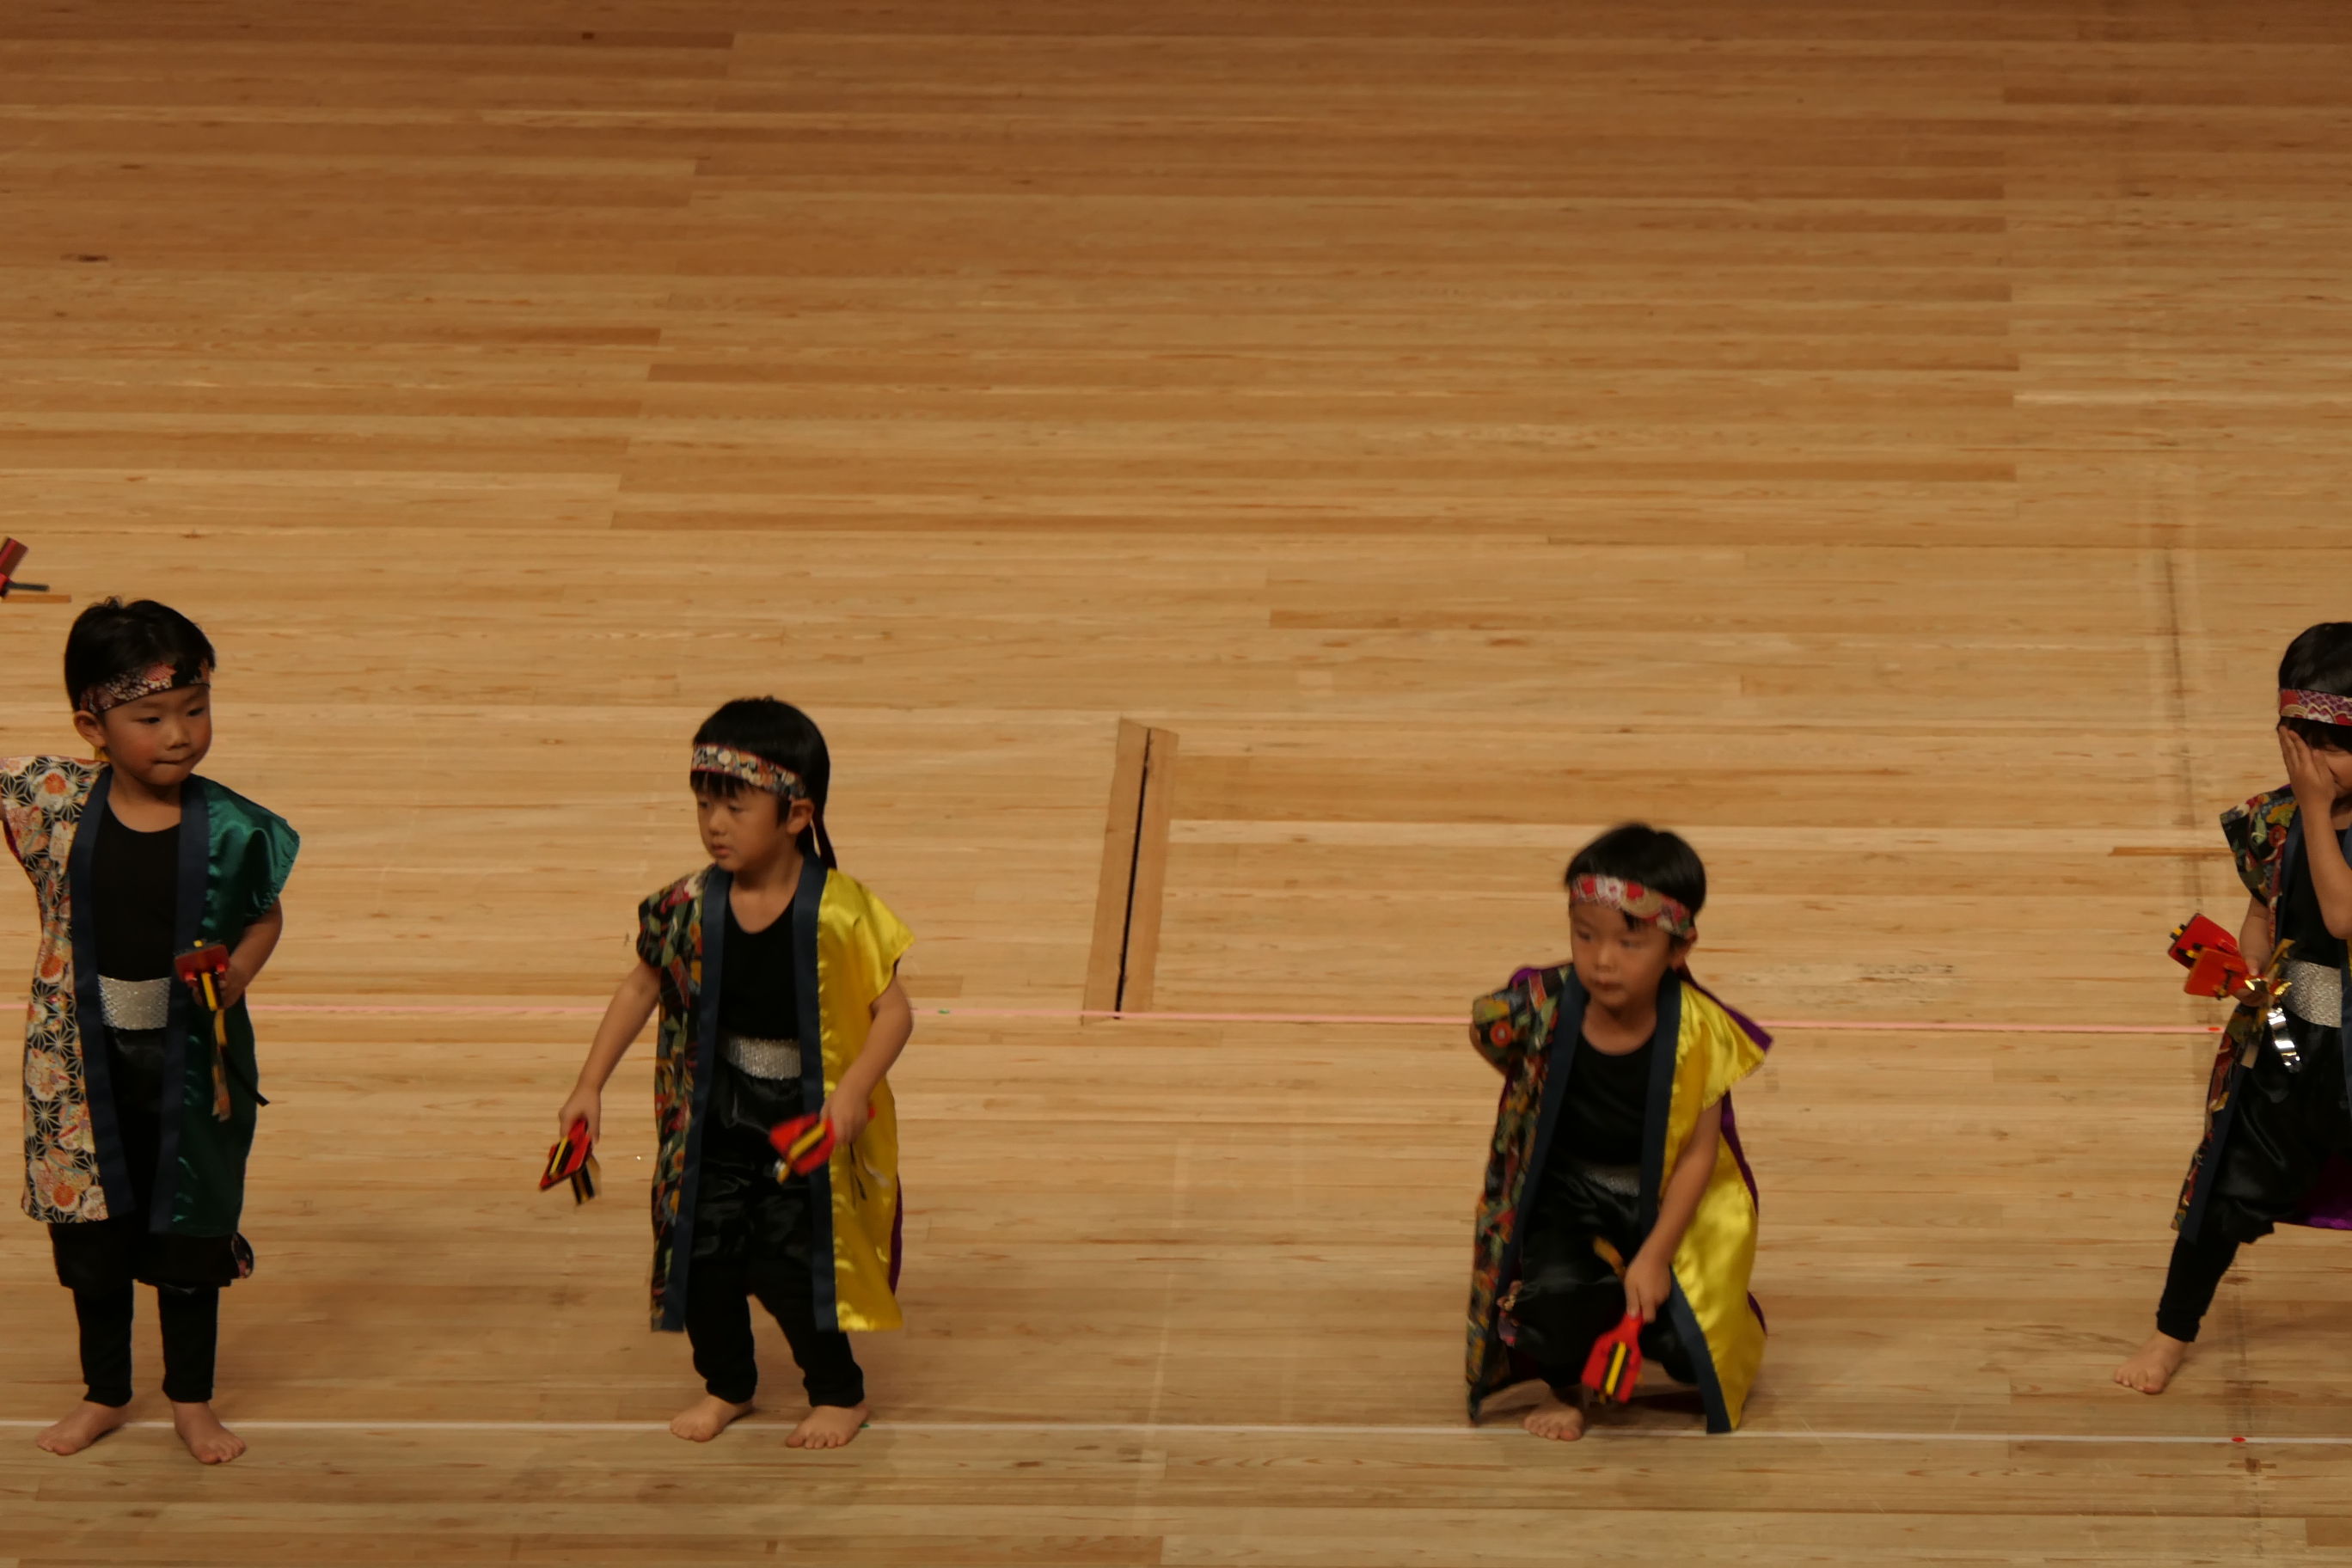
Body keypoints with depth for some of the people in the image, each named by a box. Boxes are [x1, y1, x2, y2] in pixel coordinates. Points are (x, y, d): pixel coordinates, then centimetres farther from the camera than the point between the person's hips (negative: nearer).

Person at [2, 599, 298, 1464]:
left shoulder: (231, 829, -14)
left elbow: (266, 916, 2)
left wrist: (237, 973, -18)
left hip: (190, 1062, -1)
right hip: (82, 1061, 1)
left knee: (189, 1230, 13)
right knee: (90, 1230, 15)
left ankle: (192, 1399, 31)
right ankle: (104, 1393, 34)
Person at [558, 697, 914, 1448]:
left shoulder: (838, 912, -19)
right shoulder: (689, 908, -8)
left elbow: (893, 1011, -14)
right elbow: (641, 987, 7)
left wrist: (852, 1092, -27)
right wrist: (590, 1086, 4)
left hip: (807, 1129, -4)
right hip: (714, 1125, 4)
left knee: (793, 1266, -3)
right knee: (702, 1252, 5)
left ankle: (839, 1393, 22)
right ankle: (726, 1385, 31)